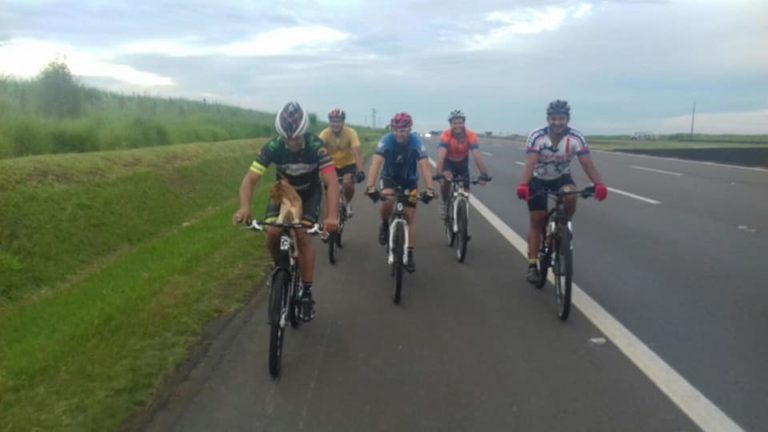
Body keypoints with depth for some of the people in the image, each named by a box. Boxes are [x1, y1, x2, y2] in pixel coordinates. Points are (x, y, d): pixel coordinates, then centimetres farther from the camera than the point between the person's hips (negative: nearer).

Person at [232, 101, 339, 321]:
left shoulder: (315, 145, -32)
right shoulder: (273, 146, -28)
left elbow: (332, 182, -40)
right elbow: (250, 179, -32)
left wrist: (332, 216, -55)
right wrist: (244, 207, -52)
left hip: (309, 193, -2)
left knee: (302, 236, -20)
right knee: (272, 234, -18)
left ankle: (307, 293, -10)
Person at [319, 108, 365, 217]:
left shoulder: (351, 132, -24)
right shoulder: (325, 134, -21)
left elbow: (356, 153, -33)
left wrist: (360, 171, -47)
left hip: (348, 164, -2)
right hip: (332, 165, 2)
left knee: (347, 183, -27)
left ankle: (348, 203, 2)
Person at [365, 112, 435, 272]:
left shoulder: (416, 142, -25)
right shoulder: (386, 140, -26)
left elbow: (424, 166, -33)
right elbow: (376, 163, -36)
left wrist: (429, 189, -46)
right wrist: (370, 187, -50)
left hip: (409, 180, 1)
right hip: (389, 177, -1)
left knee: (410, 215, -5)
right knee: (387, 202, -31)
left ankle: (409, 255, 3)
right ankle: (385, 225, 2)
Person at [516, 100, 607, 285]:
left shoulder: (576, 138, -22)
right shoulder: (536, 136, -26)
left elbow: (587, 164, -29)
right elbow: (530, 163, -37)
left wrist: (599, 184, -46)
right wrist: (523, 185, -54)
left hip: (561, 177, 1)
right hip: (538, 180, -1)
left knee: (570, 196, -31)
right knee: (537, 220, -5)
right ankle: (532, 265, 5)